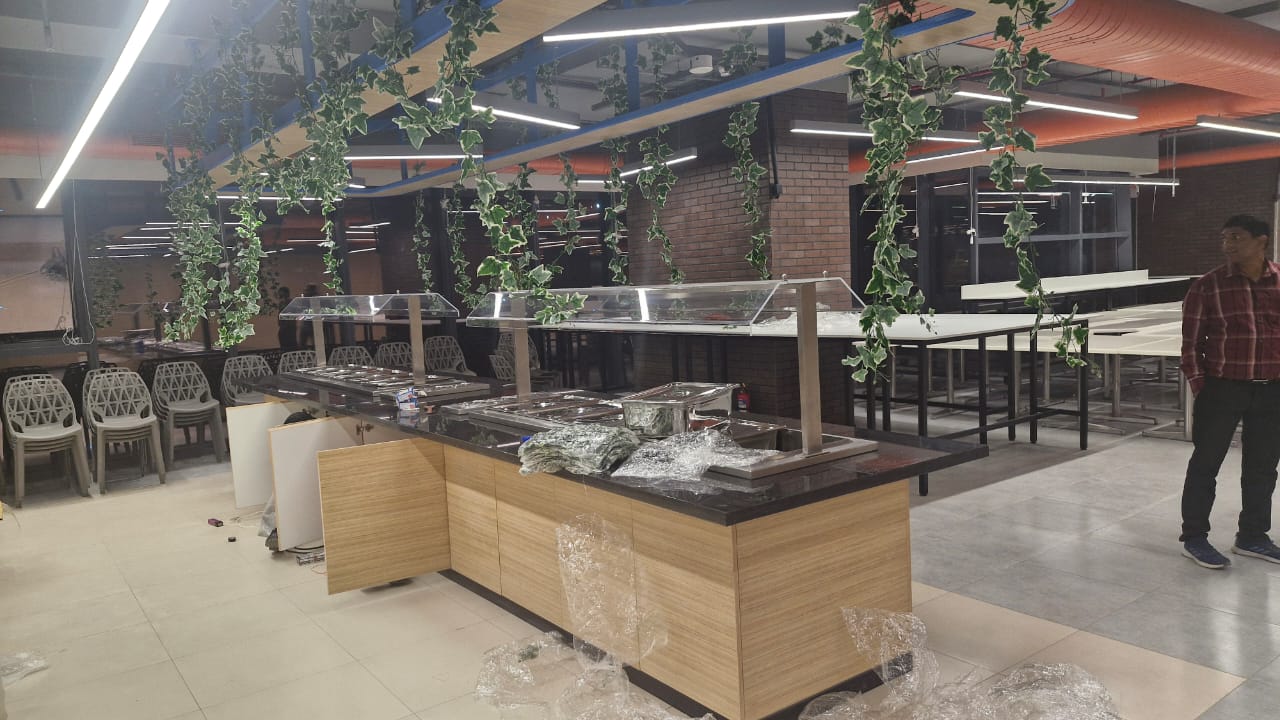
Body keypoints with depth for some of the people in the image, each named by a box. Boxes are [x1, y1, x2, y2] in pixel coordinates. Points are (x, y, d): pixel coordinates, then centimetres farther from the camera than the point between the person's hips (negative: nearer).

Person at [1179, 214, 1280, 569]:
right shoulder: (1207, 287, -5)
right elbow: (1191, 344, -3)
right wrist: (1200, 390, -6)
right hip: (1222, 389, -3)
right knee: (1205, 463, 4)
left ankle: (1252, 536, 29)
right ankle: (1194, 538, 15)